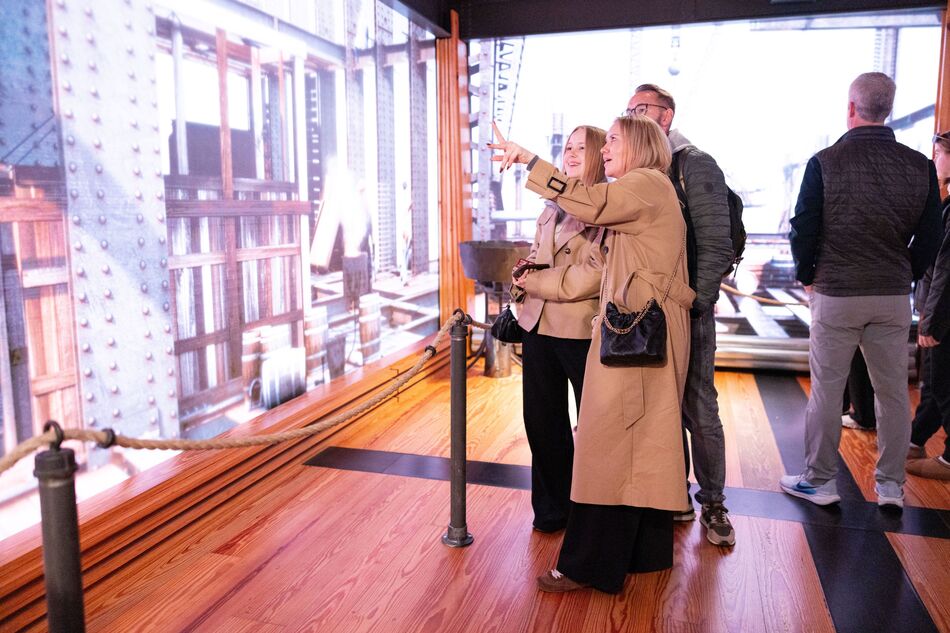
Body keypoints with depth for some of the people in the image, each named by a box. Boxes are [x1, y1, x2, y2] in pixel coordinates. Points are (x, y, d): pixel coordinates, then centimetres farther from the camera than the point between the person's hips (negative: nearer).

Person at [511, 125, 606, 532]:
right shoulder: (553, 208, 16)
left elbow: (593, 275, -18)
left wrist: (533, 282, -12)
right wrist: (523, 274, -3)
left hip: (584, 330, -7)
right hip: (538, 326, 7)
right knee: (542, 420, 14)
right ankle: (552, 508, 31)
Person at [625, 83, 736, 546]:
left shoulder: (696, 166, -4)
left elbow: (717, 247, -10)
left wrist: (694, 305, -17)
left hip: (686, 314, -5)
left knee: (699, 410, 2)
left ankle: (712, 503, 18)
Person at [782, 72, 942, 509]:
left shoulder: (825, 162, -9)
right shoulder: (919, 165, 1)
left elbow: (803, 230, -7)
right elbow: (930, 237, 5)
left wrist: (807, 276, 8)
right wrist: (905, 276, 17)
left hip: (836, 294, -3)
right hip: (894, 298, 3)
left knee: (826, 390, 6)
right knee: (893, 392, 13)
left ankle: (819, 481, 17)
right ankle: (891, 485, 23)